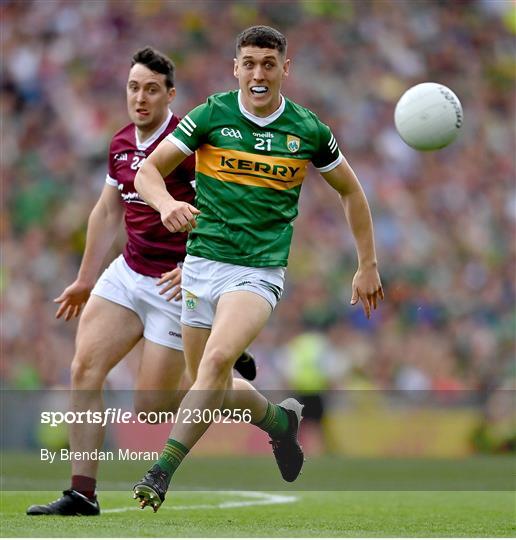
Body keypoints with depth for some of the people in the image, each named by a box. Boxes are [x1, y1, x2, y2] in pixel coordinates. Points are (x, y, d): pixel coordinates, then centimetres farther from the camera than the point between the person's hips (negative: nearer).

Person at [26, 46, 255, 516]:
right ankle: (81, 493, -5)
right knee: (85, 369, -10)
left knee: (150, 406, -6)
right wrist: (85, 280, 26)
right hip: (127, 273, 7)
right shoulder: (122, 144, 8)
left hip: (175, 284, -7)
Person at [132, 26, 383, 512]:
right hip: (201, 262, 2)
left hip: (260, 268, -2)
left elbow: (350, 190, 16)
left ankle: (162, 471, -26)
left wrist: (368, 265, 15)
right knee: (212, 387, 8)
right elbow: (148, 170, -1)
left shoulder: (308, 130, 1)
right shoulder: (211, 115, -1)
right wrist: (167, 204, -24)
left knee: (217, 359, -27)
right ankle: (280, 420, 38)